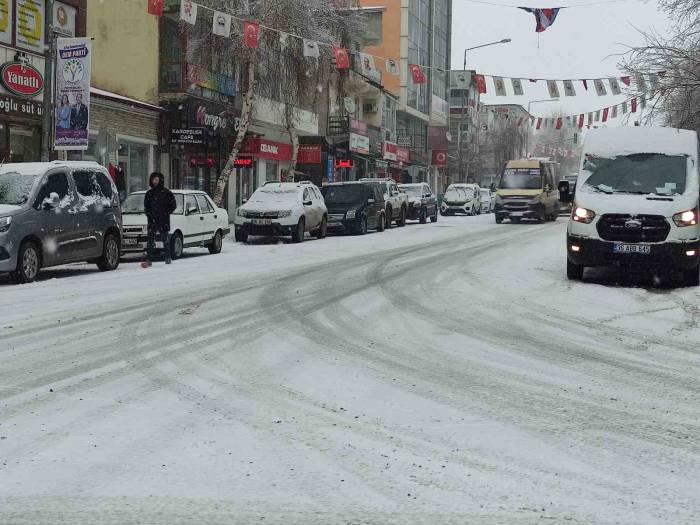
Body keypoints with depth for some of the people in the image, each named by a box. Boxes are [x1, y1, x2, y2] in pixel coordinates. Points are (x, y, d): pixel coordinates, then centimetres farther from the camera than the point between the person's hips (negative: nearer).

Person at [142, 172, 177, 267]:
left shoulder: (166, 192, 0)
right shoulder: (149, 193, 12)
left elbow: (173, 205, 1)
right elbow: (146, 206, 17)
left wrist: (166, 213, -7)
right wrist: (149, 214, 0)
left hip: (164, 220, -3)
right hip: (152, 220, 3)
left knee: (165, 239, 5)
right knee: (150, 241, -5)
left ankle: (168, 258, 18)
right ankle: (149, 260, -9)